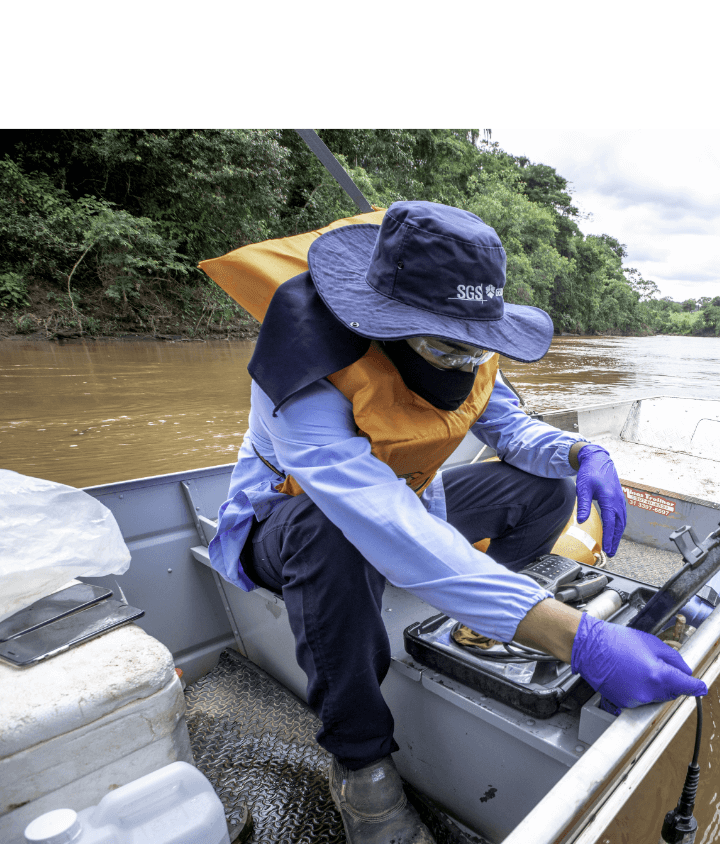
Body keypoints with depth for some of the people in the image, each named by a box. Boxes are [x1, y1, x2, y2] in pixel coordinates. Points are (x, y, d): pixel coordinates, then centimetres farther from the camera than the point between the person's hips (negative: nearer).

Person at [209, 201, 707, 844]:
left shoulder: (463, 353, -13)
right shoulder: (313, 381, -36)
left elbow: (508, 424, 0)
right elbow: (396, 536, -47)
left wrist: (582, 452, -22)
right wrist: (578, 639, -50)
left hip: (407, 500, 5)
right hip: (286, 521, -4)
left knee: (546, 487, -7)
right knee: (332, 531, -42)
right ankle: (359, 761, -18)